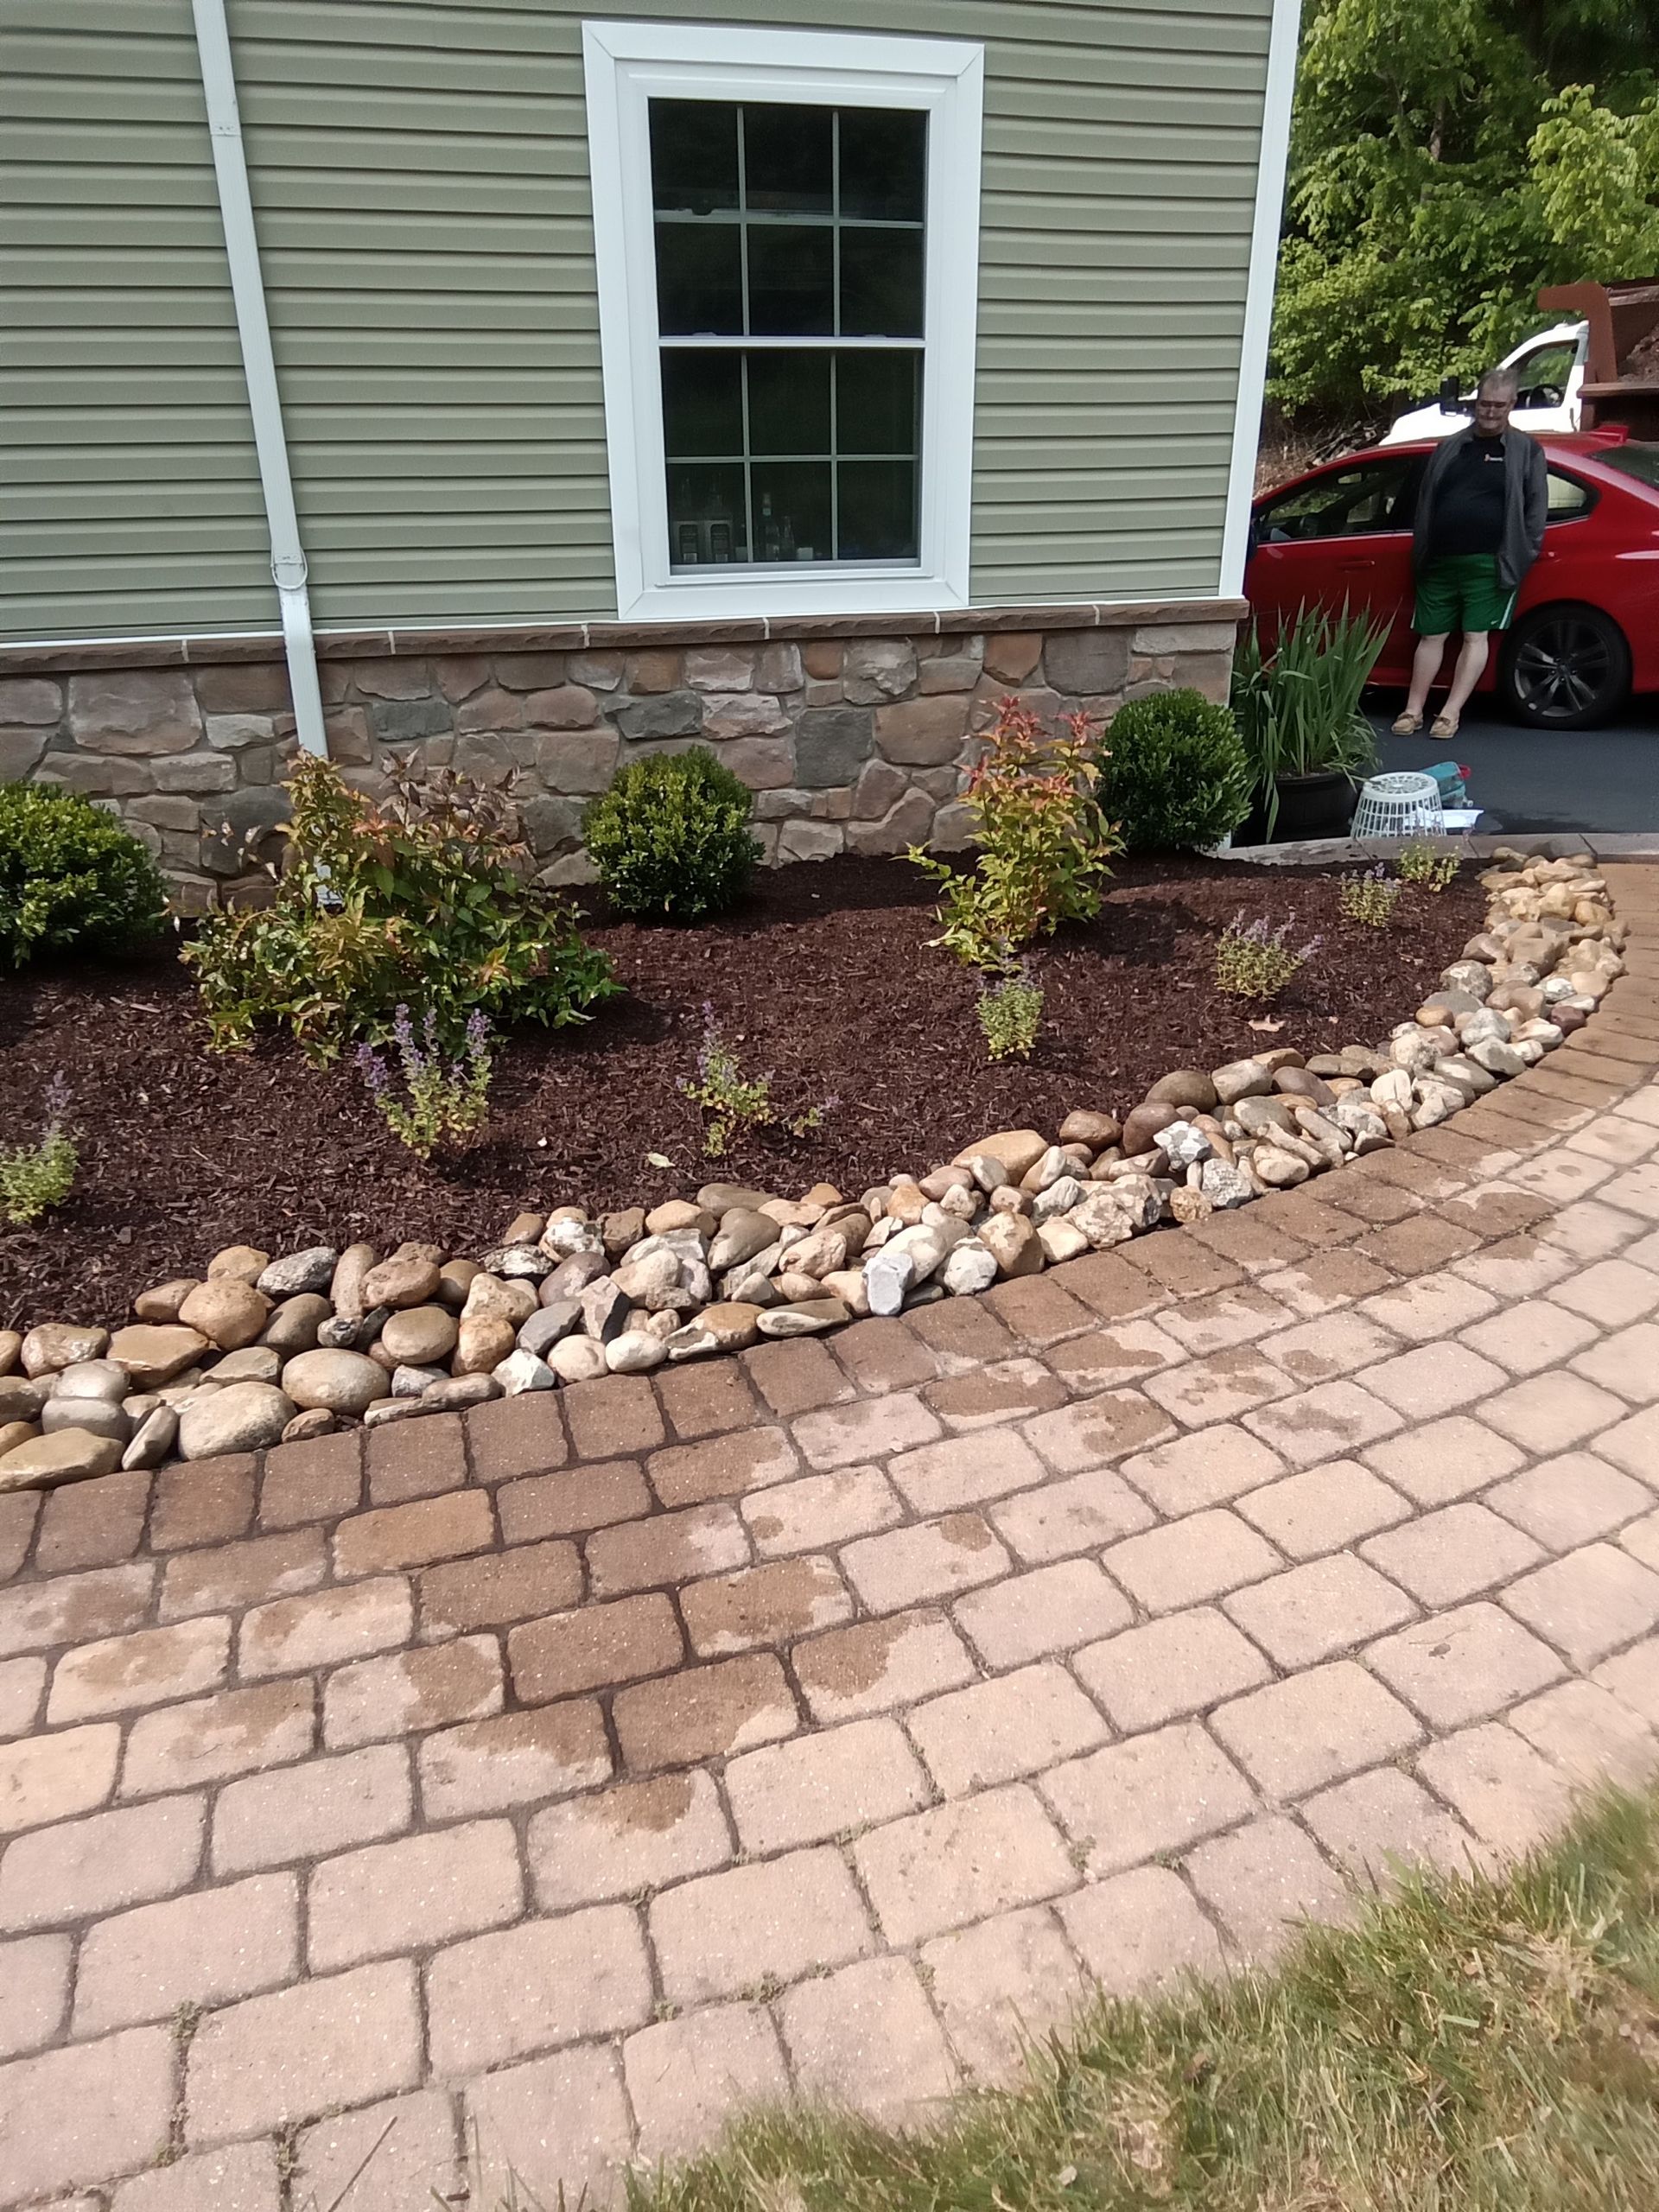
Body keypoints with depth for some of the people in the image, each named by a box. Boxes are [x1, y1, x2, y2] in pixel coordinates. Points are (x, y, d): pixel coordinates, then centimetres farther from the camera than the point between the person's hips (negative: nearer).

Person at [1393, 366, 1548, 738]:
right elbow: (1425, 502, 18)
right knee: (1431, 636, 5)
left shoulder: (1526, 451, 6)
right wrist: (1420, 551, 12)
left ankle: (1450, 714, -3)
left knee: (1476, 637, -5)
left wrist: (1524, 555, -4)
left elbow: (1536, 506, 4)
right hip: (1439, 562, 3)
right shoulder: (1449, 448, 14)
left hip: (1489, 564, -3)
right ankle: (1413, 711, 11)